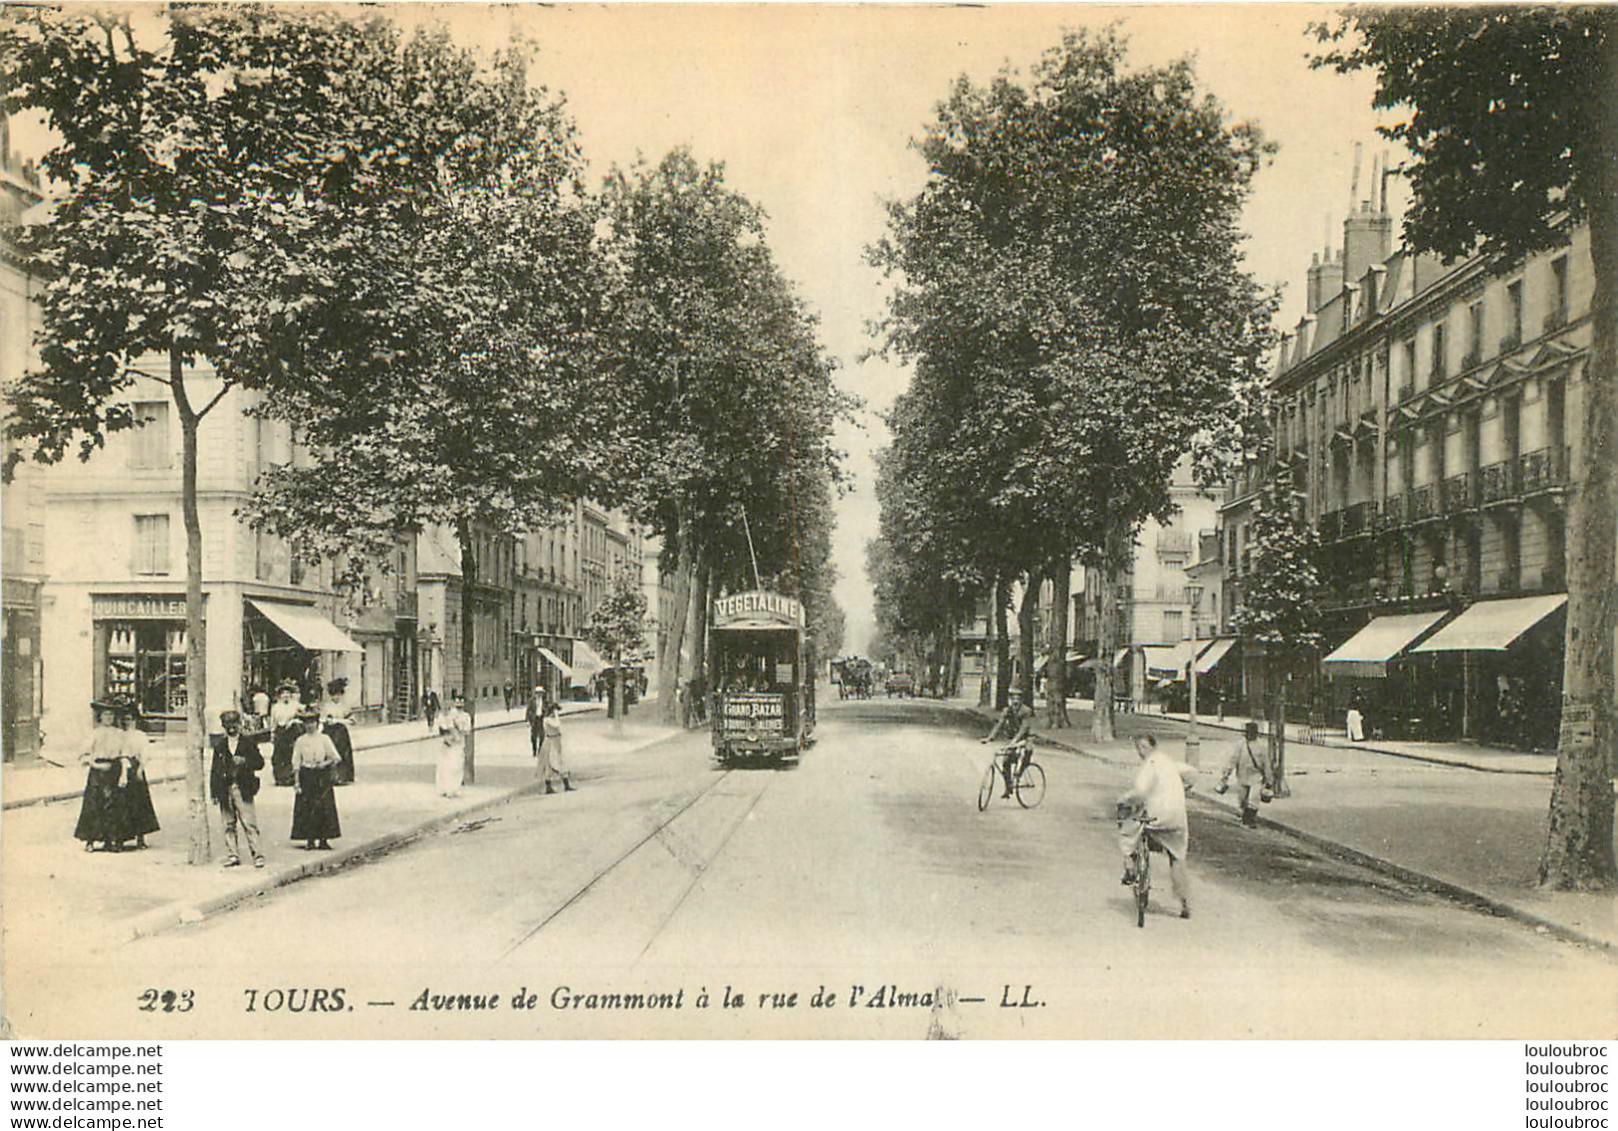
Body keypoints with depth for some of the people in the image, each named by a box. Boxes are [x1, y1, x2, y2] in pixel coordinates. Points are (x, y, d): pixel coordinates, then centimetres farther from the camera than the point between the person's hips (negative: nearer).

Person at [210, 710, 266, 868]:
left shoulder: (248, 742, 5)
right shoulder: (219, 744, 12)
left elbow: (260, 762, 2)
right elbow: (214, 769, 11)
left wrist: (244, 761, -16)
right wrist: (214, 792, 5)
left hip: (243, 789, -3)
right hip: (225, 789, 3)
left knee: (249, 824, -8)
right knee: (229, 825, 6)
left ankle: (258, 855, -7)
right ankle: (233, 855, 13)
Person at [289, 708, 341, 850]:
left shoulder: (324, 739, 4)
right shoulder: (300, 741, 4)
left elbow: (335, 757, 5)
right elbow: (296, 761, 4)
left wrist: (325, 763, -12)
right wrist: (296, 780, -2)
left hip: (322, 776, 0)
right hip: (306, 775, 0)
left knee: (324, 806, -3)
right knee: (306, 808, -2)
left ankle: (323, 839, 4)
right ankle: (309, 839, 6)